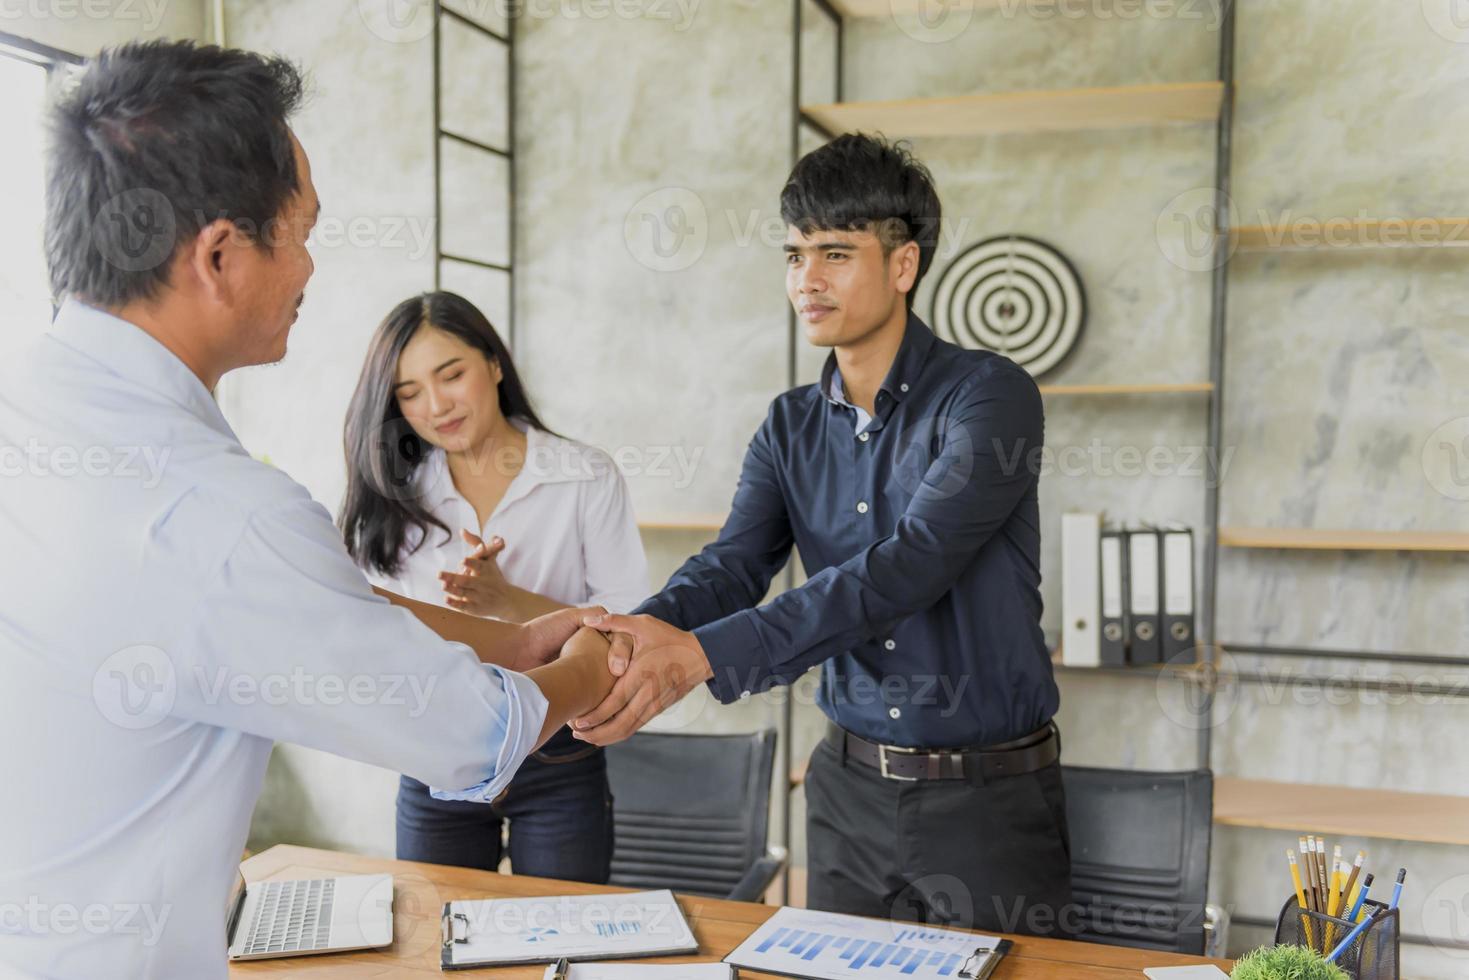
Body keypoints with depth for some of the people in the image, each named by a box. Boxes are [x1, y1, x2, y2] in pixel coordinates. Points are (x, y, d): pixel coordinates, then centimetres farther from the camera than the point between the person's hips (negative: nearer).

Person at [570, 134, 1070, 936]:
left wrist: (703, 654, -34)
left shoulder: (988, 396, -14)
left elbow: (909, 565, -27)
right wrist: (645, 632, -31)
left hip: (989, 799, -5)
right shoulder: (791, 428, 5)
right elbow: (733, 565, -7)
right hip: (849, 786, 5)